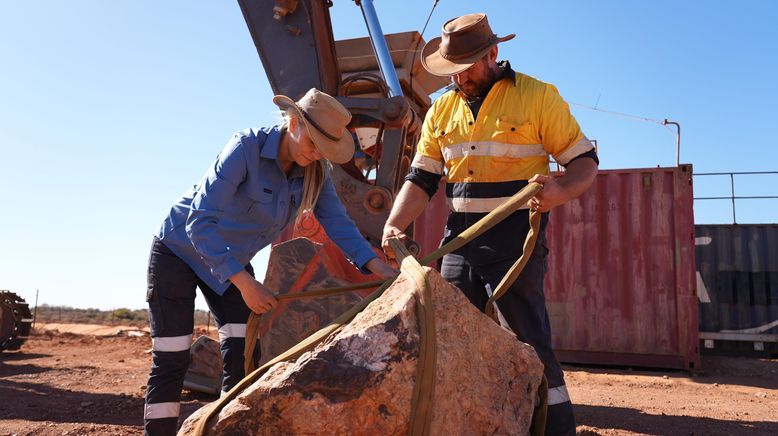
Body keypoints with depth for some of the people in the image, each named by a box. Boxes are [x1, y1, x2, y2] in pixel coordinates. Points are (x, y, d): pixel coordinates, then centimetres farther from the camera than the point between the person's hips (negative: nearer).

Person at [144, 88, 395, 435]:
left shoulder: (314, 174, -10)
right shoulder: (246, 148, -29)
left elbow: (338, 224, -15)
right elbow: (200, 223, -32)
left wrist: (379, 268, -28)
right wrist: (244, 282, -35)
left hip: (231, 261, 6)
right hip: (179, 250, -5)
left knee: (243, 357, -3)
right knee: (171, 361, -5)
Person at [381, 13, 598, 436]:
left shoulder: (538, 96, -5)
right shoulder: (442, 109, 10)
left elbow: (585, 160, -3)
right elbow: (421, 178, 8)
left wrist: (561, 190, -26)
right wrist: (394, 225, -7)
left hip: (515, 237, -5)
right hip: (459, 237, 6)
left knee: (530, 341, -4)